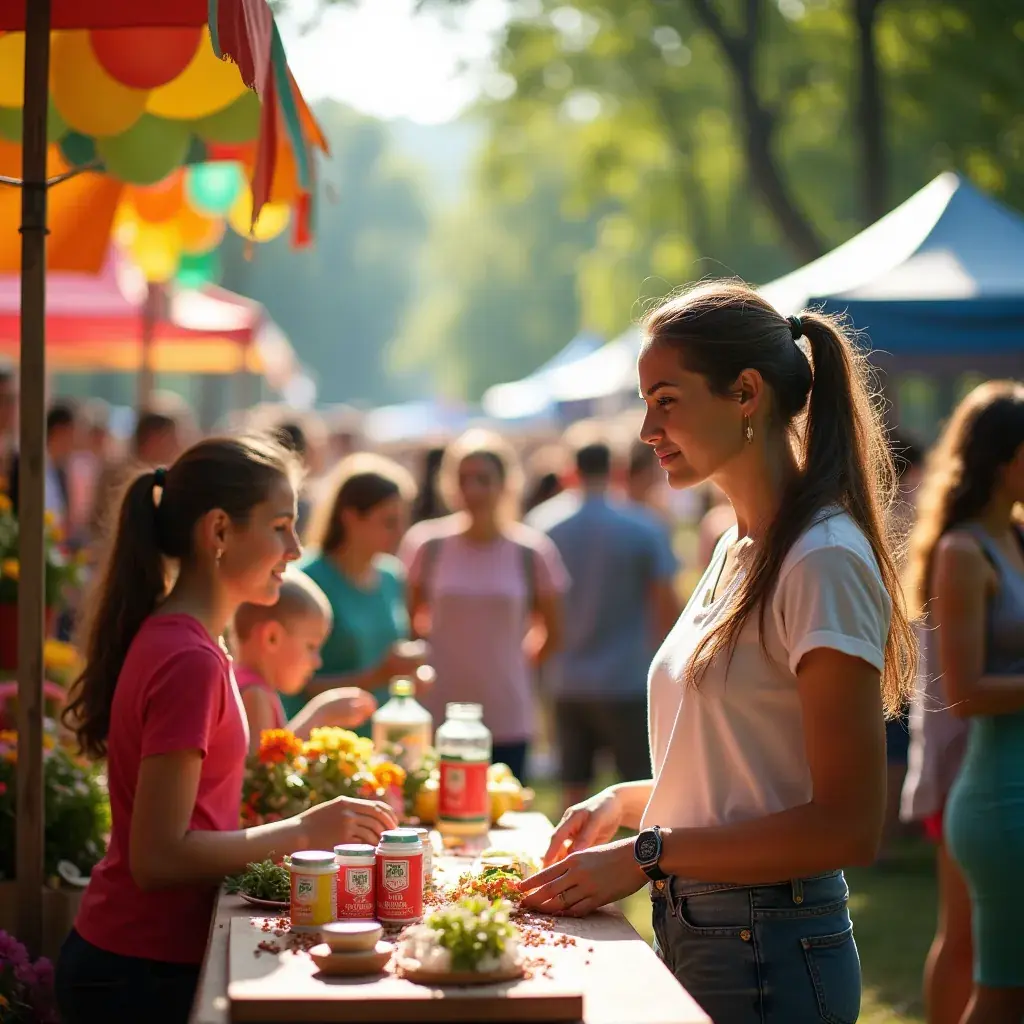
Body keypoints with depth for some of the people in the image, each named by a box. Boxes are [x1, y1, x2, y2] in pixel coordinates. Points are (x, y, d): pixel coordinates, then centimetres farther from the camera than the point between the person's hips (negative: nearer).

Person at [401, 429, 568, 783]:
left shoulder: (530, 551, 1)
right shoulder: (428, 544, 1)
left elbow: (552, 634, 11)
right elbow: (407, 621, 11)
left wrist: (513, 665, 8)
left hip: (507, 719, 0)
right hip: (436, 717, 0)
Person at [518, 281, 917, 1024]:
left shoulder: (825, 562, -17)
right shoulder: (740, 550, 10)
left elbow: (848, 827, -21)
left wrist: (648, 854, -18)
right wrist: (626, 802, 4)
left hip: (770, 960, -8)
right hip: (692, 931, 8)